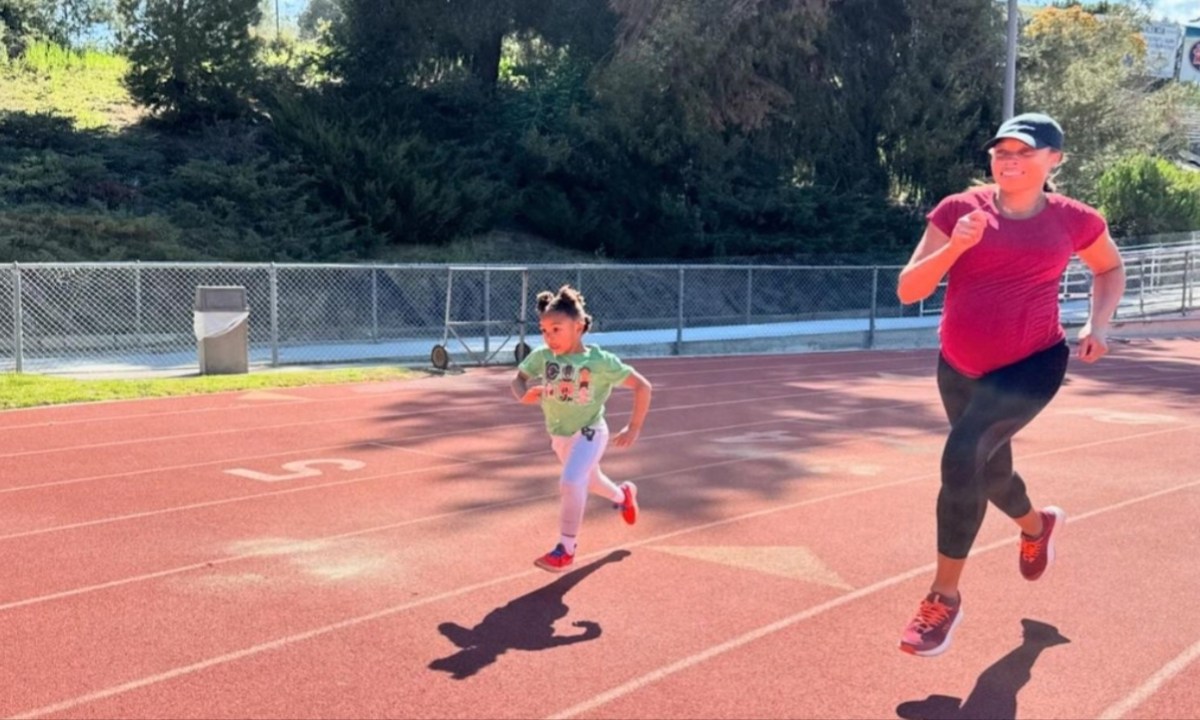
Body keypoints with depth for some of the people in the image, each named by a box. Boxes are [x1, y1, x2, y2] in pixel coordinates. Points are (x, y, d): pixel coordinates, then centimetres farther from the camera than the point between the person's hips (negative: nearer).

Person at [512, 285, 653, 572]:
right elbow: (518, 379, 0)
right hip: (558, 434, 6)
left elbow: (642, 386, -17)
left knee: (570, 483, -25)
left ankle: (566, 548, -8)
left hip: (589, 433, -6)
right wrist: (525, 395, -24)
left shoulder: (601, 361, -23)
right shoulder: (540, 357, -13)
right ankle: (623, 495, 60)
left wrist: (633, 428, -16)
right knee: (589, 481, 27)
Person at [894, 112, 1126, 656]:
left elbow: (1111, 269, 17)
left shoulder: (1074, 220, -5)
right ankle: (1037, 526, 59)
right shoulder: (958, 210, -7)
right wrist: (954, 247, -26)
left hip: (1033, 364, -3)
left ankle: (945, 597, -13)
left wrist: (1098, 325, 0)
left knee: (963, 454, -27)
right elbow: (908, 290, -11)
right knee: (990, 472, 21)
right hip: (960, 368, 3)